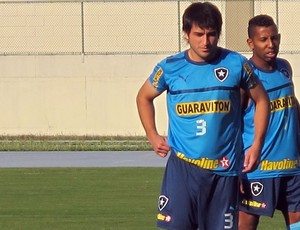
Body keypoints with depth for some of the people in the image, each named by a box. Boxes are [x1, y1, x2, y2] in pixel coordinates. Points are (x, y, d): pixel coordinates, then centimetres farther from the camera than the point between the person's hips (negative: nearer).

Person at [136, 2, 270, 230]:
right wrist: (153, 136, 9)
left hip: (224, 168, 1)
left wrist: (257, 144, 5)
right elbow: (144, 98, 18)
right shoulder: (170, 67, -1)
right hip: (182, 166, -1)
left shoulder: (236, 64, -2)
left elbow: (261, 100, 12)